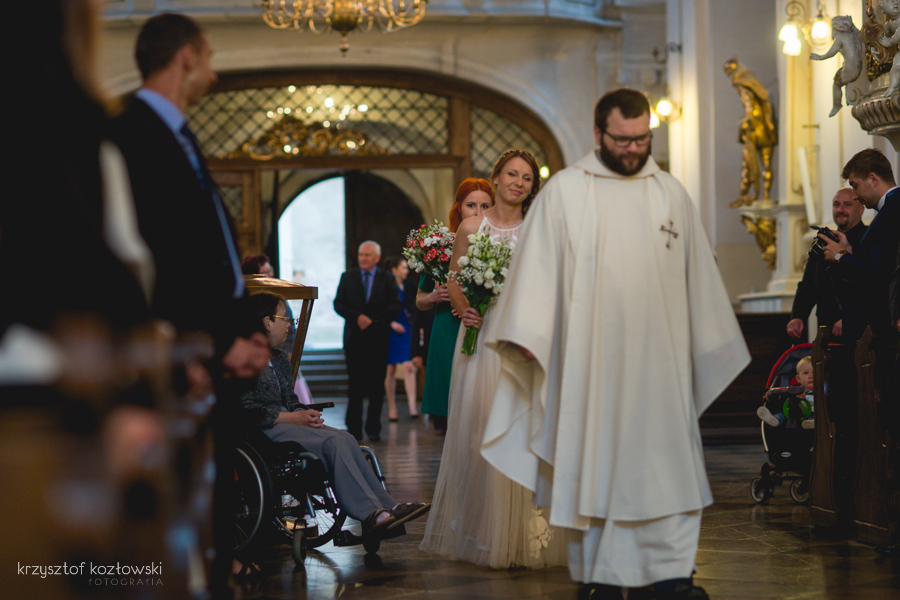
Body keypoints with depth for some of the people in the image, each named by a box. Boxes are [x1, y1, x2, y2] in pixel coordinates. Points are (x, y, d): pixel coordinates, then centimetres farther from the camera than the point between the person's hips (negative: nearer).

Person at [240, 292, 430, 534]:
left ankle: (387, 507, -22)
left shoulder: (280, 360, 22)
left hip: (289, 422, 9)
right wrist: (293, 417, -16)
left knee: (345, 439, -15)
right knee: (331, 441, -26)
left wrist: (305, 415, 0)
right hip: (265, 431, -9)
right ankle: (370, 514, -31)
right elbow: (248, 411, -16)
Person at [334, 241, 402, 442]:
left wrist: (372, 319, -11)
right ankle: (354, 429, 2)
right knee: (355, 386, -2)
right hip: (354, 337, 0)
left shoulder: (387, 279, 7)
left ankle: (373, 429, 7)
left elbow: (396, 306, -1)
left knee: (376, 387, 1)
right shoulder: (347, 277, 10)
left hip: (378, 337, 0)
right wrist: (357, 317, -12)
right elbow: (338, 304, 4)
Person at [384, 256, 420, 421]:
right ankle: (392, 408, 12)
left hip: (406, 332, 3)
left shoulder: (408, 287, 10)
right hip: (390, 332, -3)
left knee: (408, 367, -8)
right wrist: (392, 323, -16)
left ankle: (412, 407, -13)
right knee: (390, 370, 3)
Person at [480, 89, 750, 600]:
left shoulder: (671, 193, 11)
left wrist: (710, 346, 14)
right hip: (592, 360, -2)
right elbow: (538, 265, -2)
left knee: (668, 460, -3)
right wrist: (528, 336, -11)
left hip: (659, 358, 2)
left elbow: (698, 271, 14)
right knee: (596, 461, 1)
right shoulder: (565, 191, 2)